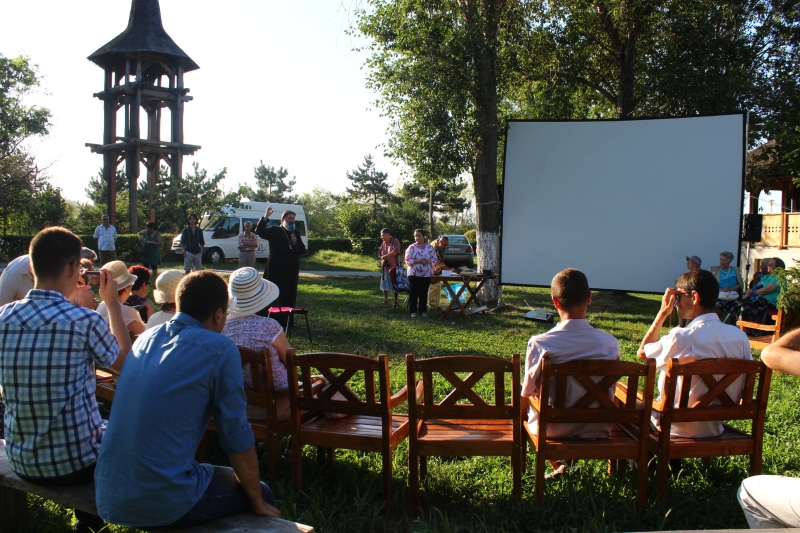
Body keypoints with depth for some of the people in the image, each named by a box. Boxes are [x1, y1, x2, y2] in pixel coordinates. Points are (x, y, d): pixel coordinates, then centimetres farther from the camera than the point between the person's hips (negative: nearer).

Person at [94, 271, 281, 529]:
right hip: (163, 505, -7)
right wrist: (258, 503, 6)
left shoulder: (146, 337, 7)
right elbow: (237, 437, -7)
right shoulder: (219, 350, -12)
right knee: (265, 495, 15)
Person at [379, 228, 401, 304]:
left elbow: (395, 252, -22)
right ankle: (385, 300, 23)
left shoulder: (395, 241, -8)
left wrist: (384, 256, -14)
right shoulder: (383, 243, 13)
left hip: (393, 267, -7)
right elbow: (380, 253, 16)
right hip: (384, 267, 7)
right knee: (385, 284, 13)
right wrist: (382, 258, -6)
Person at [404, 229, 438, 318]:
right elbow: (408, 260, -9)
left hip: (426, 274, 2)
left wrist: (428, 261, -18)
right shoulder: (411, 247, -2)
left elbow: (434, 260, 2)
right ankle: (413, 311, 4)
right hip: (414, 274, -1)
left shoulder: (430, 247, 3)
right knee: (413, 293, -3)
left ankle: (423, 310, 17)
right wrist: (419, 261, -19)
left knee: (423, 293, 8)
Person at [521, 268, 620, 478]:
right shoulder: (610, 344, -15)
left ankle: (558, 465, 32)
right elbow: (608, 392, 0)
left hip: (552, 429, -2)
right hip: (596, 430, 2)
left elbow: (528, 392, -8)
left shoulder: (539, 343, -21)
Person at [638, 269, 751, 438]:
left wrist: (663, 313, -8)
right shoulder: (740, 337, -7)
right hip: (716, 427, 6)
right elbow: (744, 386, 2)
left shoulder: (682, 338, -25)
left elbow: (642, 353, -8)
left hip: (680, 429, -6)